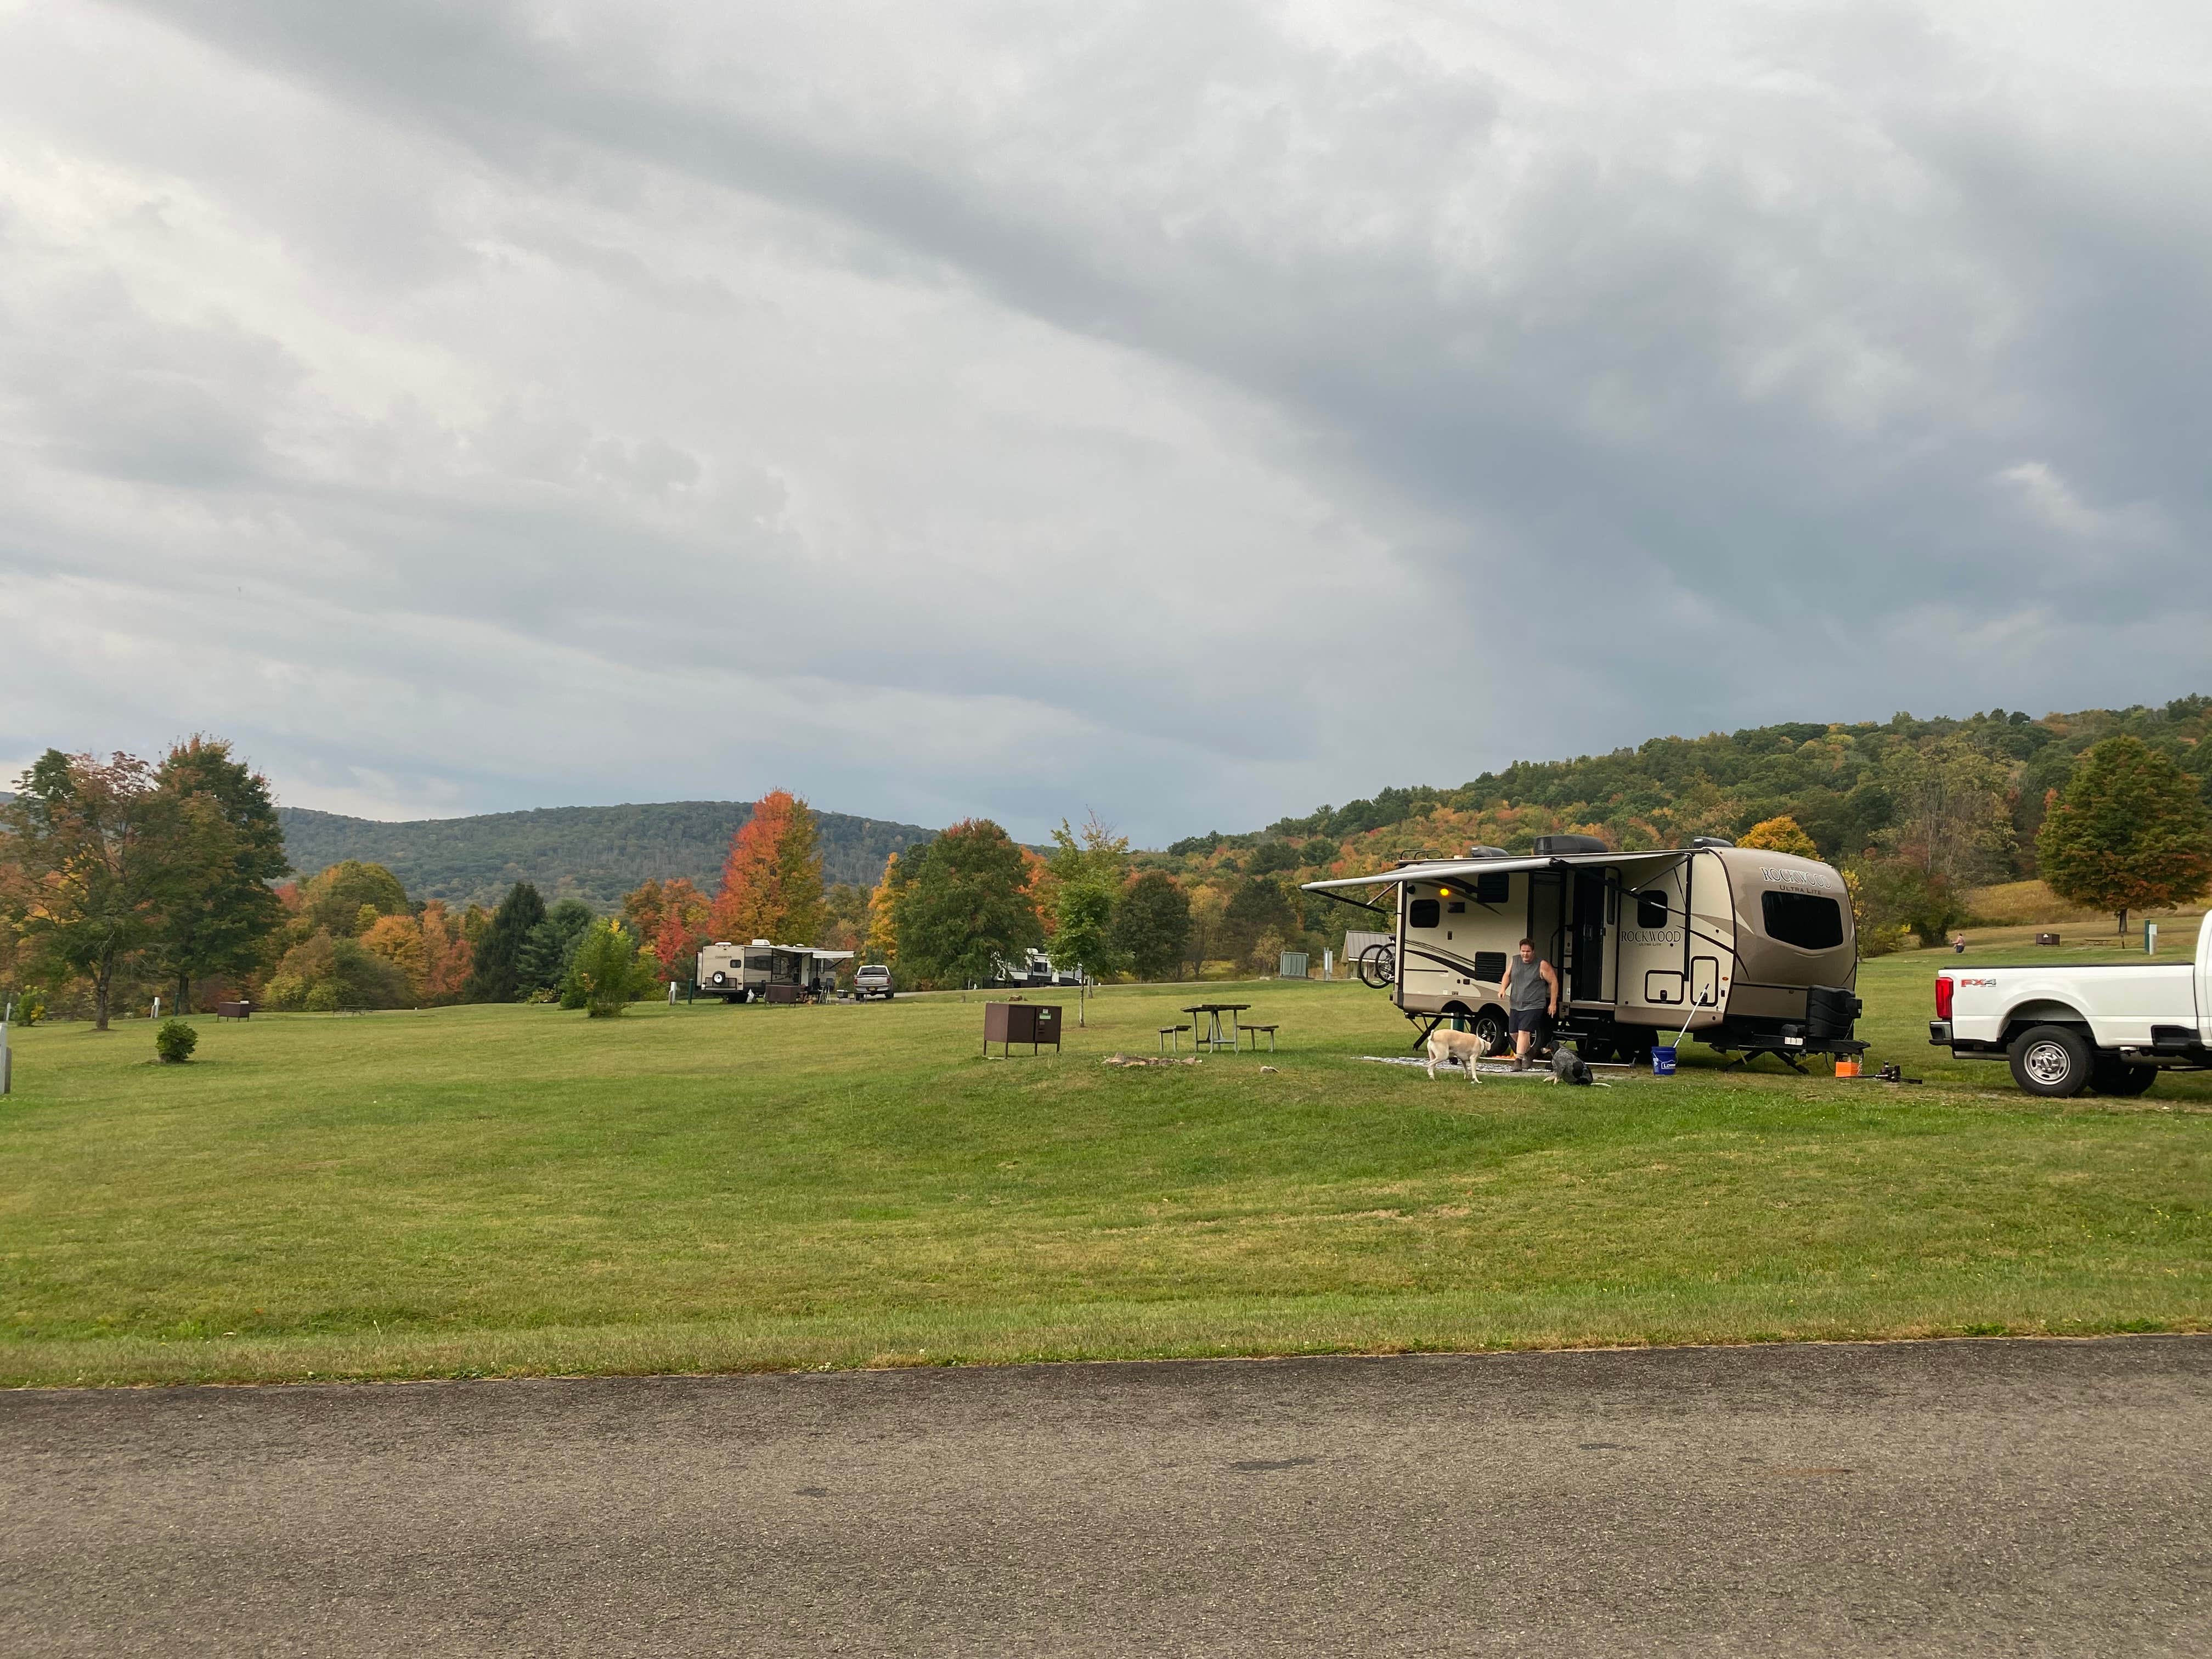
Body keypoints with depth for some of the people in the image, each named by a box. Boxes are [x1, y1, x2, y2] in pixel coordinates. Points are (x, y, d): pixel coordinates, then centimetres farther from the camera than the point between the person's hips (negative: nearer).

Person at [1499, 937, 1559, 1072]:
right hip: (1515, 1005, 6)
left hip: (1533, 1006, -6)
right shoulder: (1514, 961, 7)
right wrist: (1503, 988, 2)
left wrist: (1553, 1004, -6)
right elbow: (1507, 975, 21)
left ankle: (1518, 1059, -20)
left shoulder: (1542, 966, -7)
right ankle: (1527, 1052, 34)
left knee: (1524, 1031, -18)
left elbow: (1554, 982, -3)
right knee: (1515, 1033, 10)